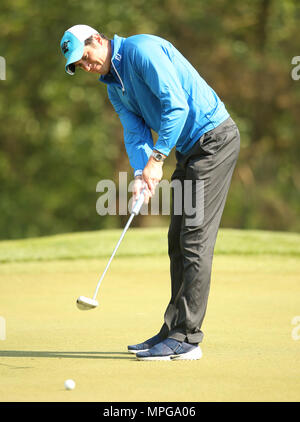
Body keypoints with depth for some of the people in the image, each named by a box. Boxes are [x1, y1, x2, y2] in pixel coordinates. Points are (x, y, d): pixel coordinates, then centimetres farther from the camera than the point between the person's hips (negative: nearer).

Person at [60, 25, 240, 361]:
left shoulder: (142, 49, -15)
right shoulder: (114, 87, 14)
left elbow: (176, 104, -23)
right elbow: (135, 133, 6)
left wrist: (157, 158, -22)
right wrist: (141, 174, -13)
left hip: (214, 137, -10)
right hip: (189, 148, 10)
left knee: (195, 238, -11)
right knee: (178, 240, 11)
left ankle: (186, 339, -11)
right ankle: (175, 332, 17)